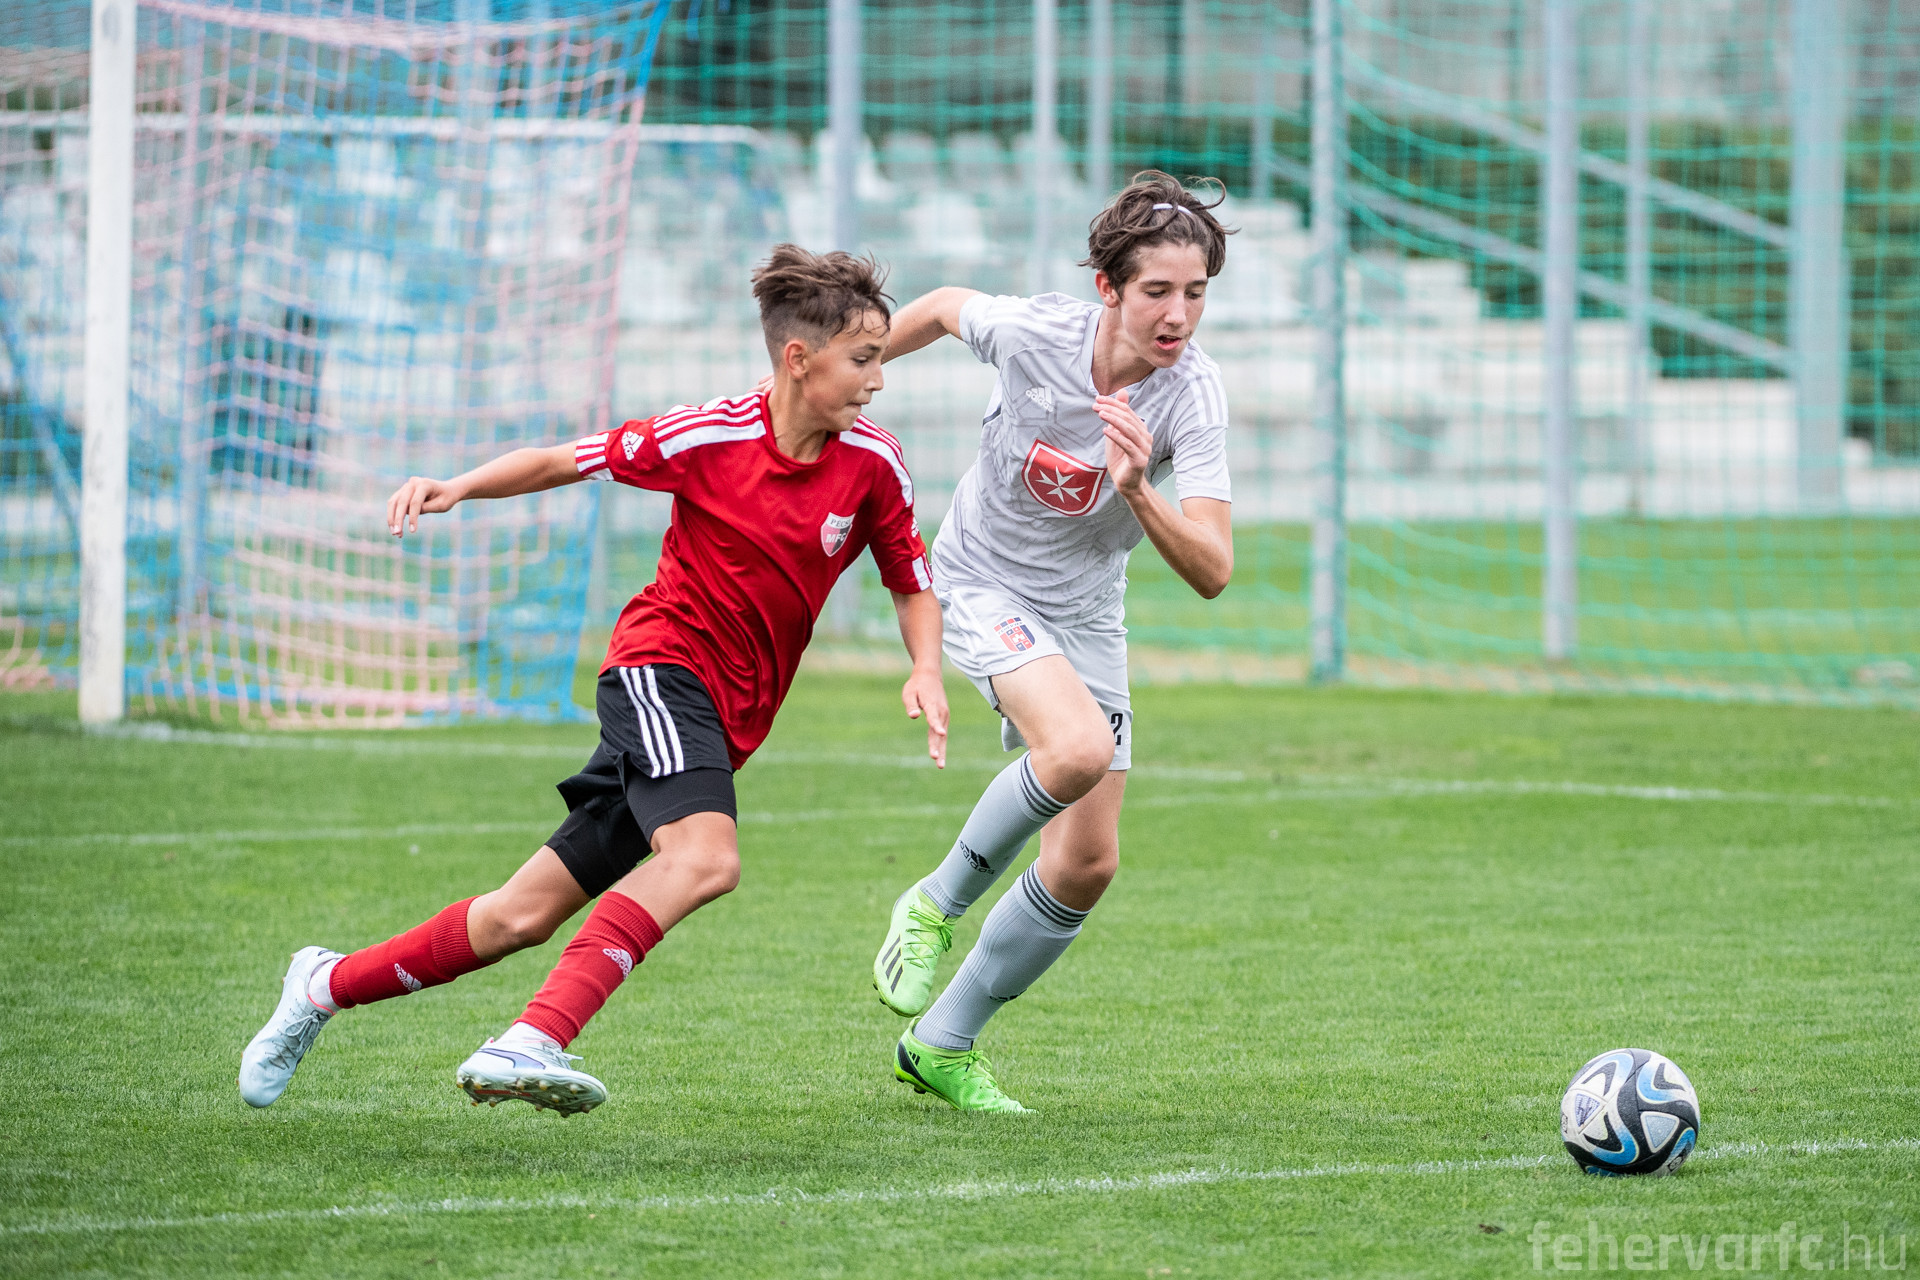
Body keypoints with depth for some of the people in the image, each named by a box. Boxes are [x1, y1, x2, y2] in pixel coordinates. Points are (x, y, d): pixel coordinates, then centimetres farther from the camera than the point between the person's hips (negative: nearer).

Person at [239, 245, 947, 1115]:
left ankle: (329, 985, 22)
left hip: (726, 718, 5)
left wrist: (925, 671, -8)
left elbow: (912, 584, 11)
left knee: (527, 915, 5)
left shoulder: (874, 464, -1)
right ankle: (531, 1043, -40)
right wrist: (458, 488, -11)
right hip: (662, 661, -5)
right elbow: (569, 461, 2)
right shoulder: (711, 434, -11)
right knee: (705, 855, -33)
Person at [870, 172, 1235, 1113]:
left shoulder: (1192, 397, -22)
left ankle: (943, 1044, 19)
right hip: (981, 585, -3)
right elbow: (942, 308, 2)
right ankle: (934, 908, -8)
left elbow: (1211, 572, -29)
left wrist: (1138, 492, -46)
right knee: (1079, 750, -32)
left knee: (1087, 865, 1)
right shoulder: (1032, 332, -23)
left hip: (1085, 616, 3)